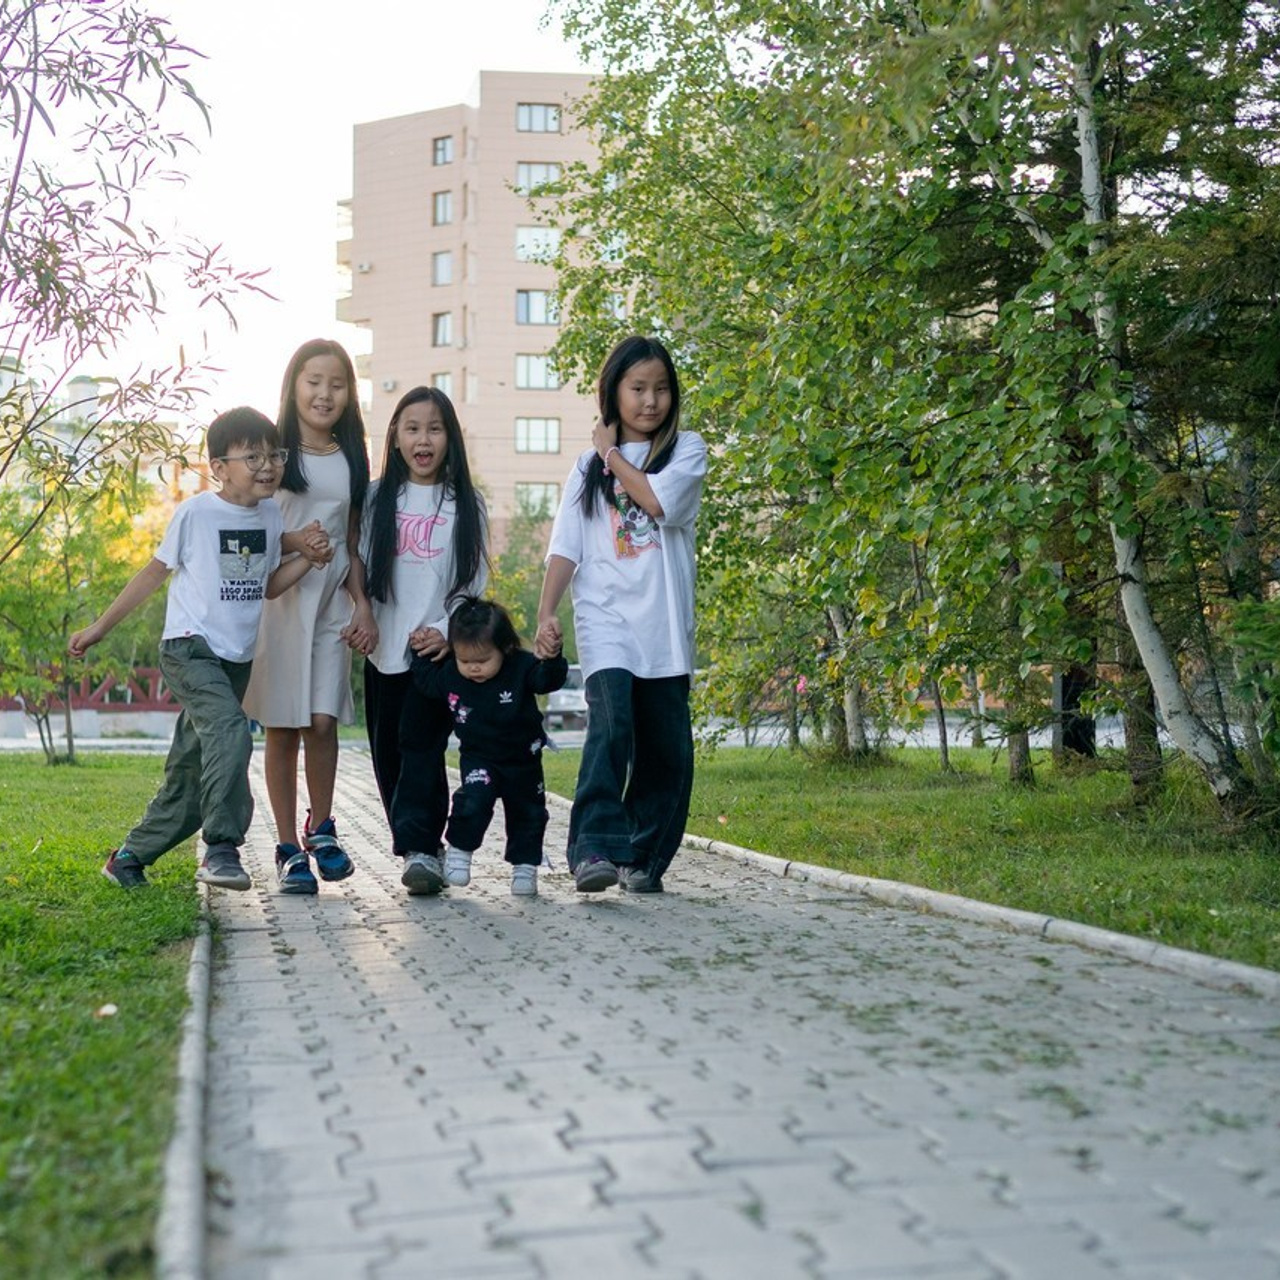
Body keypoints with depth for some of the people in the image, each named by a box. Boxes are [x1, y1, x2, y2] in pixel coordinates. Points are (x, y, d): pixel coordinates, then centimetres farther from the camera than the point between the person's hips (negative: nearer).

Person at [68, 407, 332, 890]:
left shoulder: (271, 515, 5)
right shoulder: (197, 512, -10)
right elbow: (154, 572, -1)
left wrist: (308, 558, -3)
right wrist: (100, 627, 2)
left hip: (236, 659, 6)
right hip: (190, 648, -6)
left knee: (189, 770, 10)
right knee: (230, 731, -31)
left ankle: (130, 856, 24)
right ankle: (221, 849, -26)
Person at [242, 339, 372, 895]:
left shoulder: (351, 459, 10)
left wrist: (362, 603, 6)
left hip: (331, 603, 2)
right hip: (275, 598, -2)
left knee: (323, 719, -6)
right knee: (282, 726, 1)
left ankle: (320, 828, 15)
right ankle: (289, 847, 9)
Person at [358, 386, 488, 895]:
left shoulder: (465, 505, 6)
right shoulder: (377, 499, 9)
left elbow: (475, 580, 4)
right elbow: (359, 568, 9)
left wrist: (447, 632, -9)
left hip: (440, 648, -3)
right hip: (384, 649, 3)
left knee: (421, 743, -15)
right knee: (388, 751, 4)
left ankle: (420, 848, -18)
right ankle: (420, 848, 14)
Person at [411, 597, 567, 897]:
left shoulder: (522, 668, -20)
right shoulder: (449, 675, -12)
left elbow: (549, 679, -30)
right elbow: (426, 681, 7)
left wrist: (552, 658, -49)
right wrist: (421, 654, -6)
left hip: (523, 760, 0)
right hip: (478, 759, 0)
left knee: (527, 812, 11)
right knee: (473, 799, -23)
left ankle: (525, 866, 27)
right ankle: (458, 850, -3)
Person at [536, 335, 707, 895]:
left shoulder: (687, 449, 10)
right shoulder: (588, 465, 14)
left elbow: (661, 501, -11)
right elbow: (565, 546, 9)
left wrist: (614, 454, 1)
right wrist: (546, 614, -2)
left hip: (664, 624, 1)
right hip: (605, 618, -1)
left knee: (667, 750, 2)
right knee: (611, 723, -22)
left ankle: (643, 857, 14)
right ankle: (595, 849, -28)